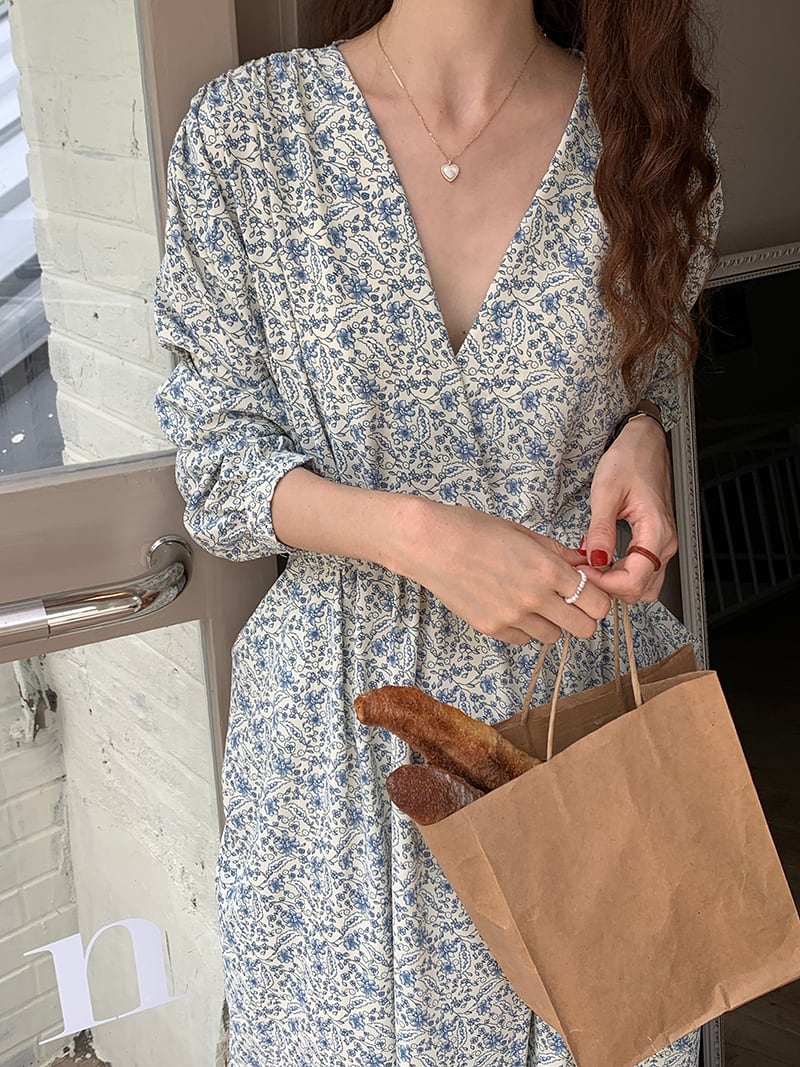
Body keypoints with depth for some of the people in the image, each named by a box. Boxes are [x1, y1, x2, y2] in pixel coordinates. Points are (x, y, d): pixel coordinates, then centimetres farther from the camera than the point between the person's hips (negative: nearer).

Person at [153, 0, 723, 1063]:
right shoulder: (243, 129, -7)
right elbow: (218, 456, -6)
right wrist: (416, 536, -22)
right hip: (343, 718, -1)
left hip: (588, 686, 1)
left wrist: (640, 440, -10)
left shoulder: (643, 138, -2)